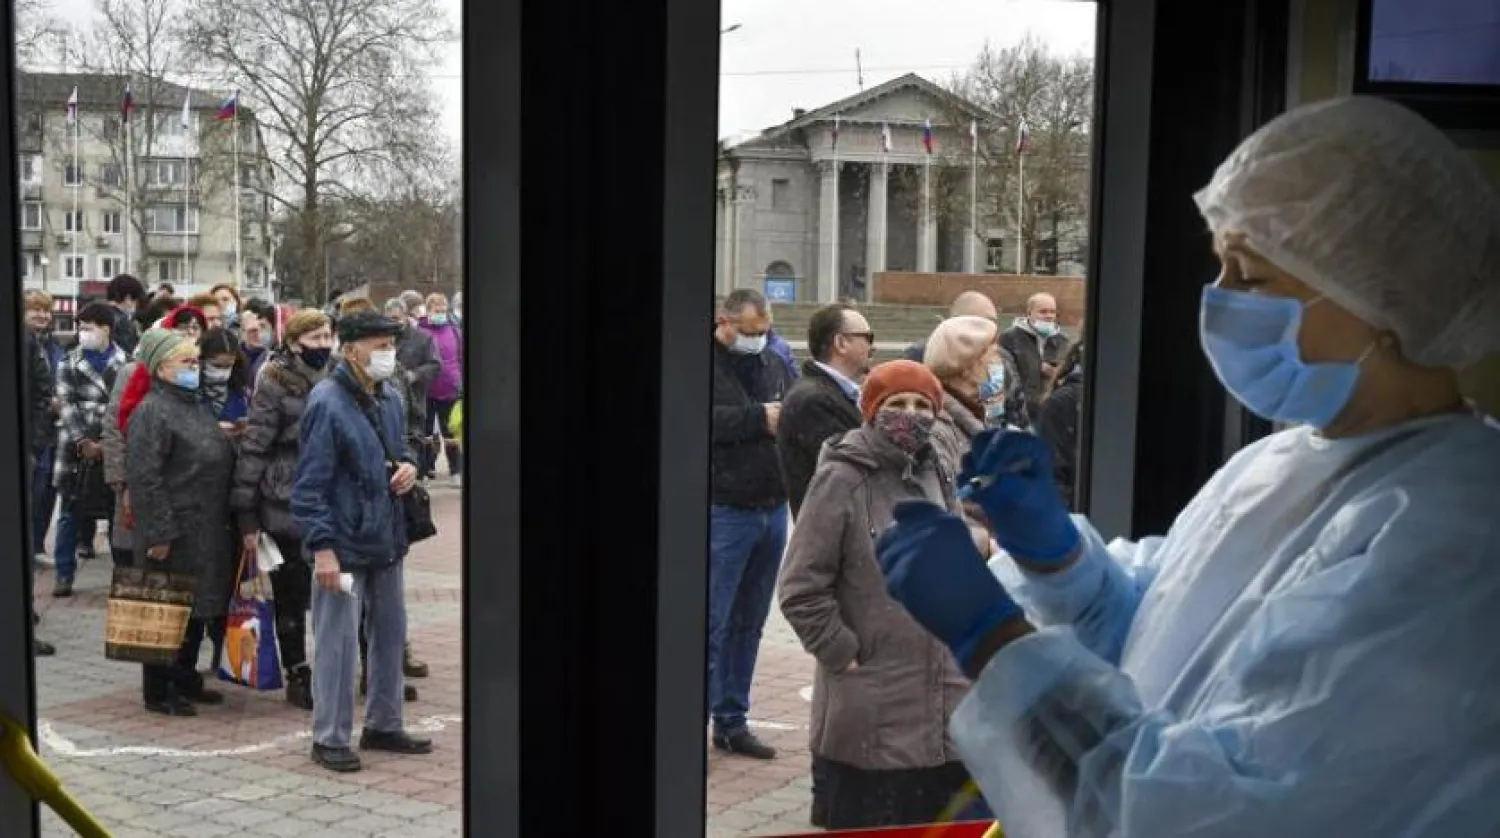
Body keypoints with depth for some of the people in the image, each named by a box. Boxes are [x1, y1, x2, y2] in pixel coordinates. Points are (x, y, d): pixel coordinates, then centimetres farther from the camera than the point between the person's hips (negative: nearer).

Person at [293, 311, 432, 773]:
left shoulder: (390, 398, 8)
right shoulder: (327, 402, -17)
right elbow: (309, 484, -18)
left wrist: (408, 463, 1)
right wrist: (322, 546, -21)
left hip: (386, 540, 8)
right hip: (343, 545, -8)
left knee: (390, 634, 16)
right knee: (337, 643, -1)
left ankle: (383, 725, 31)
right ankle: (329, 738, 12)